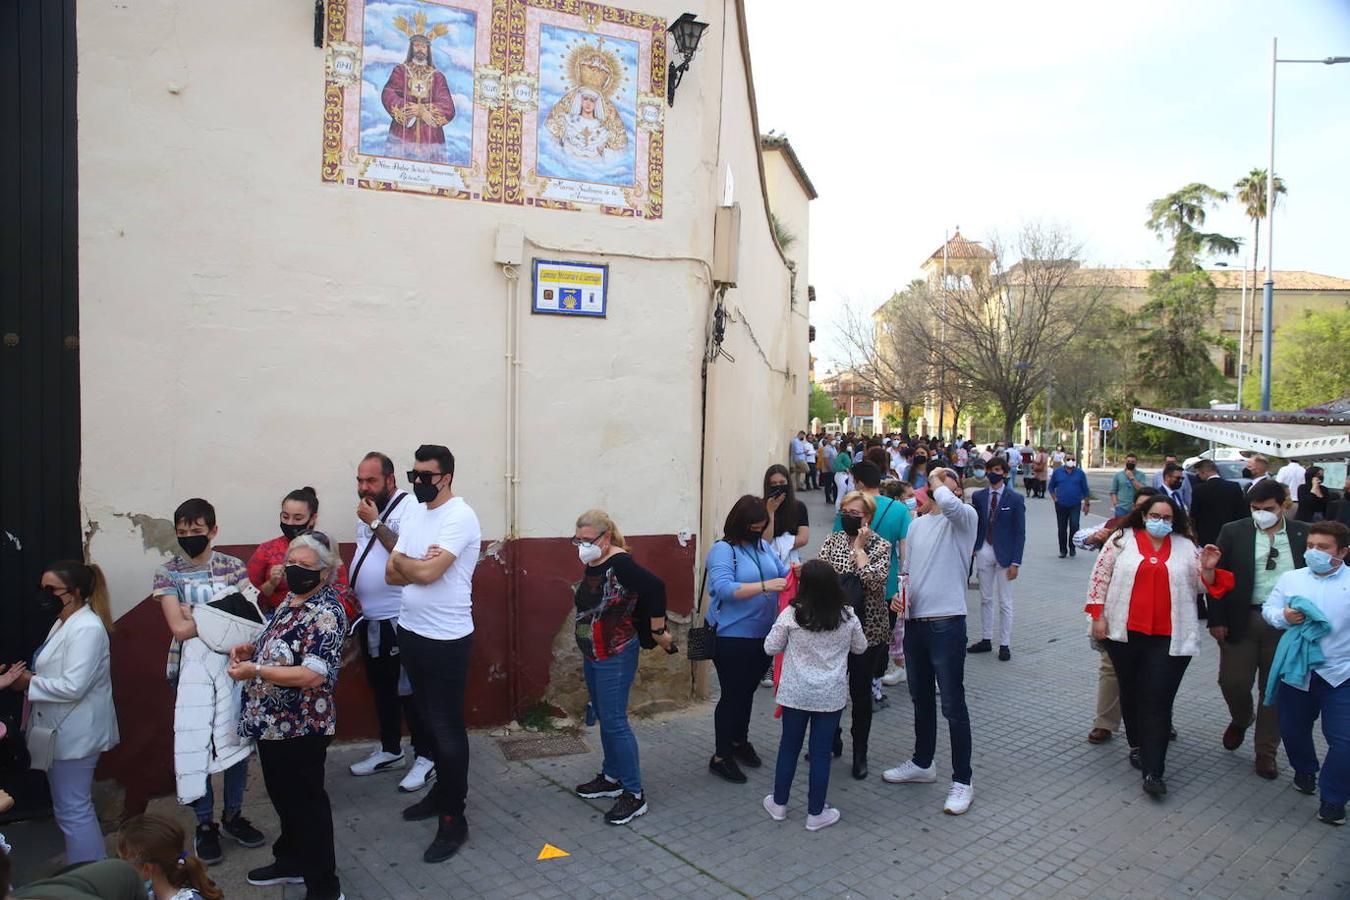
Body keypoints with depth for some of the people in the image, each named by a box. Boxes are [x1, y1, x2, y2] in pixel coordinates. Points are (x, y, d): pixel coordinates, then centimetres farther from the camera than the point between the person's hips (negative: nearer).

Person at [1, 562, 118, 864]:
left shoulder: (87, 628, -21)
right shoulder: (64, 623, 12)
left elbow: (73, 686, -26)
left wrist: (29, 683, -13)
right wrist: (26, 676, 2)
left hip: (75, 734, -11)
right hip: (63, 731, 11)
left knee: (72, 811, -2)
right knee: (76, 808, 19)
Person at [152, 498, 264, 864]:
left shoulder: (234, 567, 4)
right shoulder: (167, 573, 1)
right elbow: (179, 628, -8)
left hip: (230, 661, 1)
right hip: (190, 666, -1)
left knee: (237, 738, 7)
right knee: (194, 745, 4)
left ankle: (233, 815, 24)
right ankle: (205, 824, 19)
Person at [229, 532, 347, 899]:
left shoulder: (326, 613, -23)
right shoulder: (292, 600, 7)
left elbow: (313, 675, -30)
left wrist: (255, 670, -26)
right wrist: (251, 648, 3)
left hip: (300, 728, -9)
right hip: (272, 722, 9)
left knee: (307, 803, 4)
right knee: (283, 796, 24)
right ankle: (290, 862, 44)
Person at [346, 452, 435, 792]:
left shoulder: (408, 507, -14)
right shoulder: (367, 511, 12)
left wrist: (375, 524, -21)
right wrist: (352, 598, 17)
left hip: (398, 620, -8)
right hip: (370, 620, 8)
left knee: (409, 691, -1)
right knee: (381, 688, 18)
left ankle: (425, 757, 10)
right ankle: (389, 750, 32)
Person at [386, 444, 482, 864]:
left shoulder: (460, 517, -18)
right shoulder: (413, 513, 8)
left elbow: (425, 573, -26)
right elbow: (392, 574, 4)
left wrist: (402, 560, -6)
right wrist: (419, 564, -16)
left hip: (446, 639, -8)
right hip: (410, 632, 8)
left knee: (448, 729, 1)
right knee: (429, 721, 20)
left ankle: (453, 818, 12)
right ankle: (442, 791, 37)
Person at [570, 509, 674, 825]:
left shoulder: (620, 563, -21)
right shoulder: (591, 565, 5)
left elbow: (655, 587, -30)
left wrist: (658, 631, -21)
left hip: (617, 655, -9)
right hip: (591, 654, 9)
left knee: (615, 721, -5)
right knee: (604, 718, 18)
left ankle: (635, 794, 6)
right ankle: (611, 778, 34)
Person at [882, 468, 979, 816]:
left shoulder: (964, 517, -7)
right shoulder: (916, 525, 13)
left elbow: (947, 503, -32)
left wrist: (937, 479, -12)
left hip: (946, 625, -7)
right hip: (915, 622, 7)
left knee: (953, 705, 0)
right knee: (921, 699, 21)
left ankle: (962, 781, 13)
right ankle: (922, 764, 38)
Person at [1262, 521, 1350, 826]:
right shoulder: (1290, 578, 1)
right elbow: (1268, 609, 5)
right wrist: (1284, 617, -15)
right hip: (1297, 671, 3)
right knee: (1293, 728, 18)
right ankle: (1304, 769, 46)